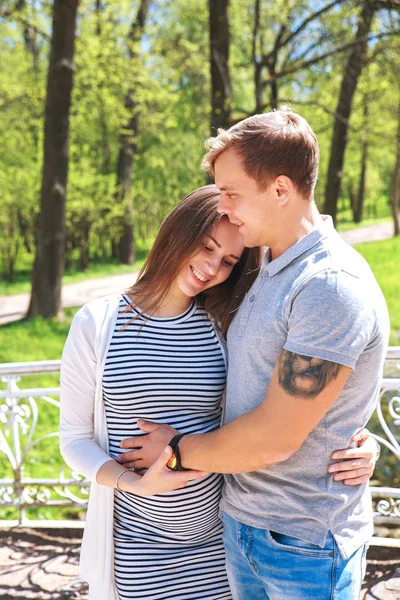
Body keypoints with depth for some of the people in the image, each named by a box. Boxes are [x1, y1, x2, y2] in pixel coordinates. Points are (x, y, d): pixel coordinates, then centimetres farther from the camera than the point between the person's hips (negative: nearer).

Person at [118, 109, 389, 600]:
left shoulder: (334, 287, -23)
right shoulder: (268, 272, 6)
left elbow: (273, 440, -24)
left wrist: (178, 450, -9)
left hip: (305, 543, -7)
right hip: (239, 521, 8)